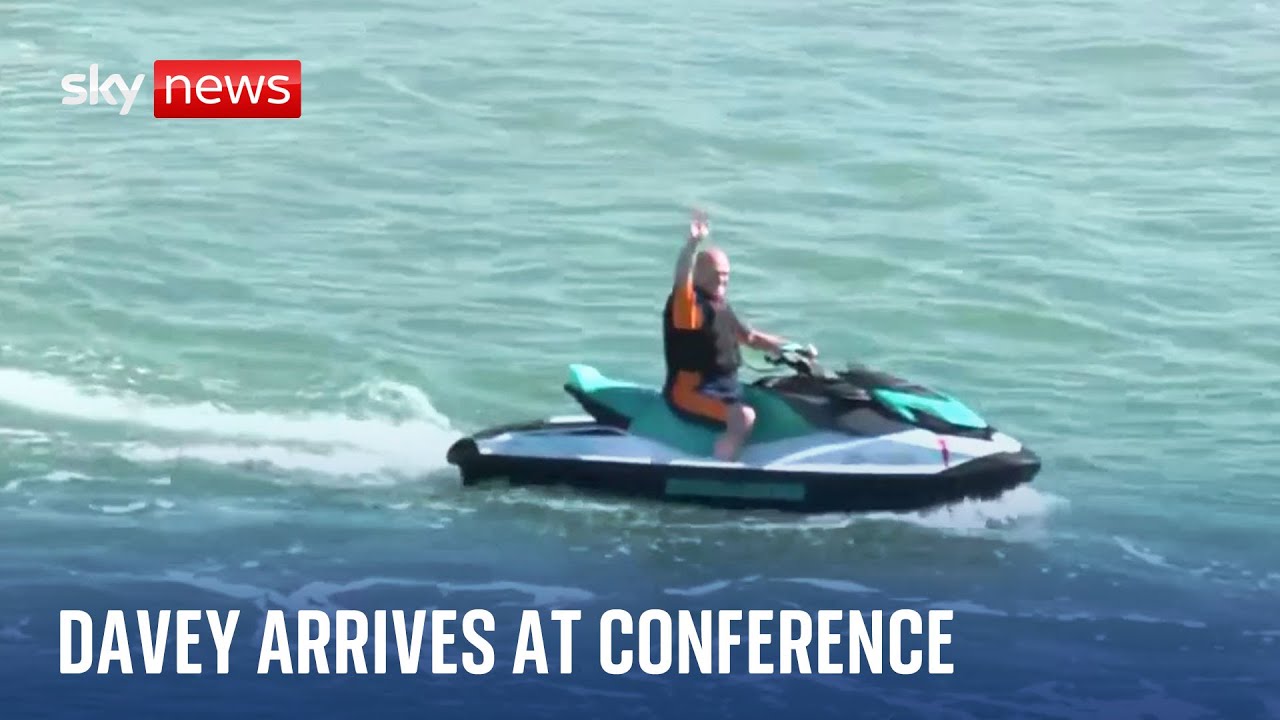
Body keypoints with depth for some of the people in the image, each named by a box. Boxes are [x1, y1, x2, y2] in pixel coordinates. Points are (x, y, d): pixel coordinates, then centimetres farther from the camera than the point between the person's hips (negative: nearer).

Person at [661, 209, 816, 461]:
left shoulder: (721, 307, 15)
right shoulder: (688, 303, -12)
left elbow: (750, 337, 26)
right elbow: (681, 279, -34)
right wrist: (693, 242, -52)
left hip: (726, 386, 10)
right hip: (690, 391, -10)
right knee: (744, 417, -32)